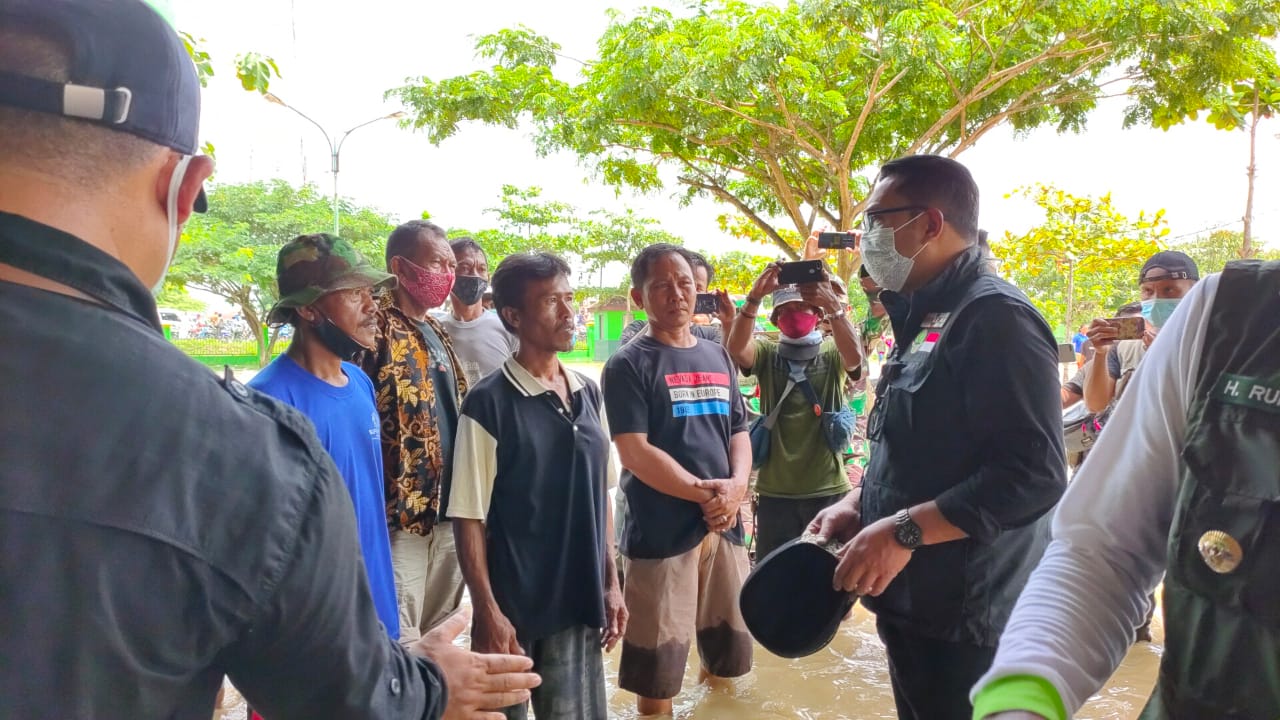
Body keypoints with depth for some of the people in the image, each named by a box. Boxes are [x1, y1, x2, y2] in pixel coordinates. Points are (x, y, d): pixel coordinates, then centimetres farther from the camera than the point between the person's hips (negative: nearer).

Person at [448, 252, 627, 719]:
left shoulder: (588, 393, 4)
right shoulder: (489, 403, -13)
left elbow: (601, 496, 10)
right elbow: (468, 517, -12)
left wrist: (611, 583, 9)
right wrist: (487, 612, -14)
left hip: (580, 603, 5)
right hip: (513, 608, -5)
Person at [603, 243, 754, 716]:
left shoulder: (719, 358, 12)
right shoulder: (628, 365, -6)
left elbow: (739, 432, 12)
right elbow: (634, 452, -13)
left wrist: (737, 487, -7)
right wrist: (702, 493, -16)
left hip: (724, 526, 6)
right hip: (661, 533, -5)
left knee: (728, 652, 18)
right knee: (656, 671, 5)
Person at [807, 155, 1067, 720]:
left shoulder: (995, 316, -18)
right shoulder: (925, 321, 13)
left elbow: (1034, 472, -25)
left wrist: (904, 530, -26)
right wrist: (858, 504, 5)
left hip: (969, 619, -9)